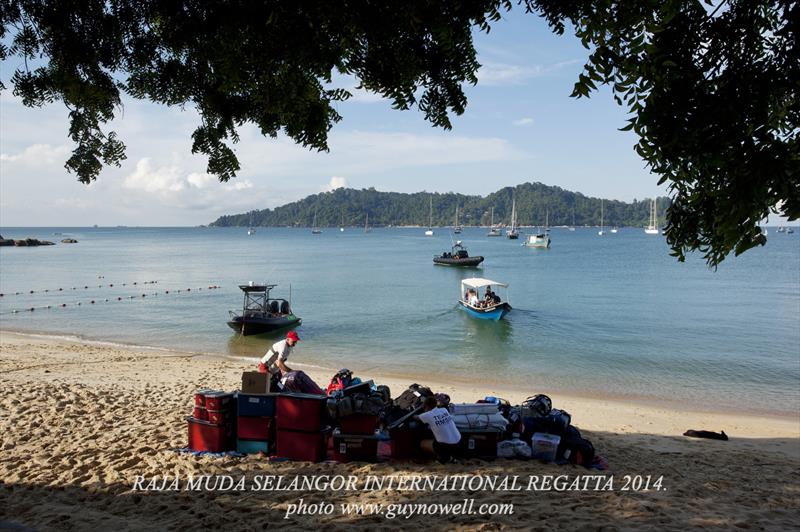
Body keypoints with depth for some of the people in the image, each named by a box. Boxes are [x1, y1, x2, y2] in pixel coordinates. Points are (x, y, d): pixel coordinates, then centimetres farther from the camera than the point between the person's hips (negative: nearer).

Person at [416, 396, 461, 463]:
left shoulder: (428, 415, -8)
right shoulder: (444, 410, 5)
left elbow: (416, 417, 12)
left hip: (446, 446, -6)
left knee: (422, 443, 17)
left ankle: (443, 457, 6)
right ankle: (448, 455, 18)